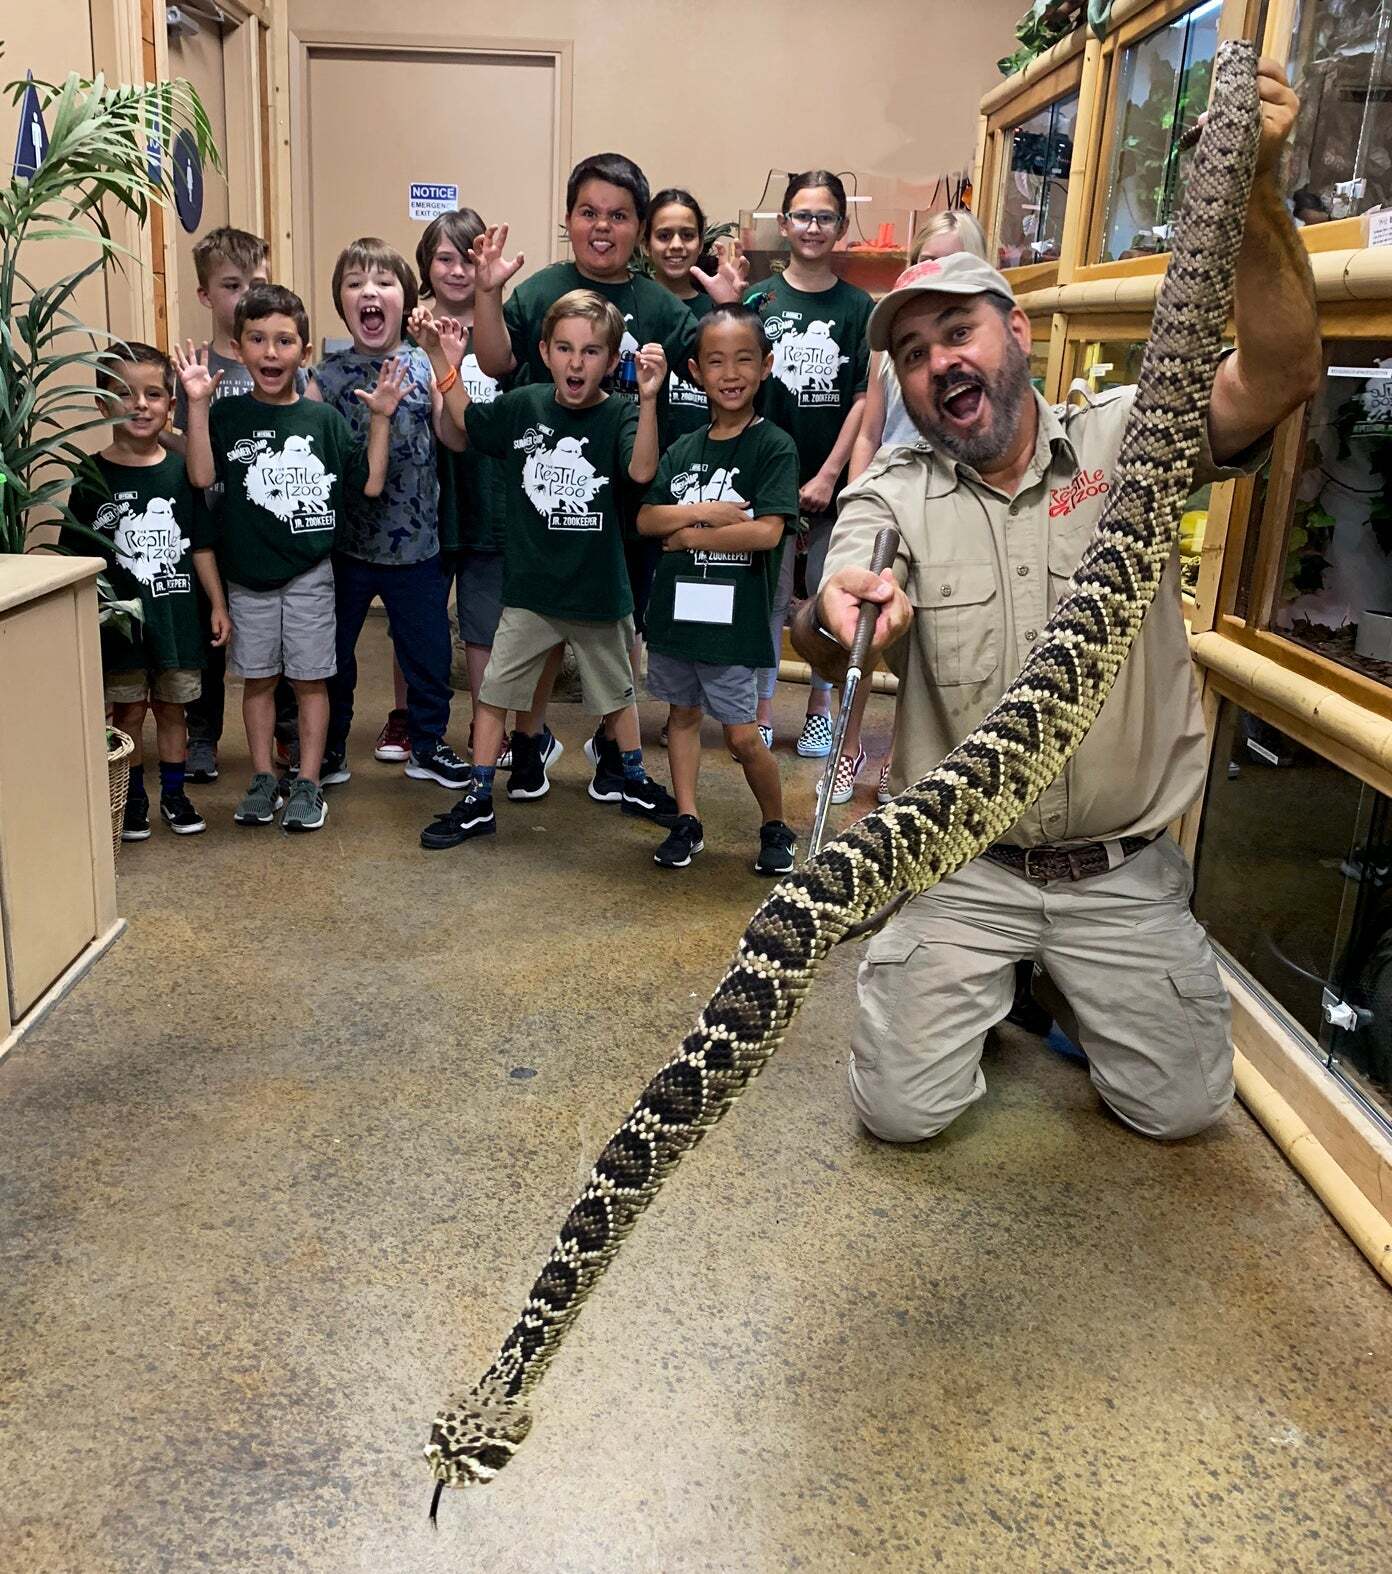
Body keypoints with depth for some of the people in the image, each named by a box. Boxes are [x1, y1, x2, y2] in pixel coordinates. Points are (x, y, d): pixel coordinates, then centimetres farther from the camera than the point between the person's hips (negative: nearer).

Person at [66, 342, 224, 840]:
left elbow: (201, 546, 5)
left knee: (170, 706, 14)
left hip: (176, 613, 2)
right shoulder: (93, 479, -7)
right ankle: (133, 797, 23)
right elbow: (78, 559, -4)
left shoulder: (181, 472, -1)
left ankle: (174, 793, 28)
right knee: (128, 711, 9)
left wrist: (217, 605, 3)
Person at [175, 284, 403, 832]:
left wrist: (381, 418, -7)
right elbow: (202, 475, -15)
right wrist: (197, 404, -19)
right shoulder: (227, 415, -2)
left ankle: (308, 783, 16)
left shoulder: (323, 418, 0)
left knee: (309, 679, 7)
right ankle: (263, 780, 23)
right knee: (258, 680, 11)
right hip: (247, 576, 0)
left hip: (309, 575, 0)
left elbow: (371, 482, 0)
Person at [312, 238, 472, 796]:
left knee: (427, 649, 12)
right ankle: (329, 747, 30)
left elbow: (457, 438, -12)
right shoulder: (328, 374, -4)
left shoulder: (425, 365, -3)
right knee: (332, 650, 12)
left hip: (417, 541, 0)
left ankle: (428, 744, 31)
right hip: (345, 541, 0)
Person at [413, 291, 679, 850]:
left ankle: (631, 781, 39)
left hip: (598, 589, -2)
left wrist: (648, 399, -41)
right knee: (495, 691, 4)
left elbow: (642, 470, -30)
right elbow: (466, 425, 14)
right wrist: (444, 363, 3)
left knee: (616, 691, 18)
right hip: (529, 588, 2)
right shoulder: (523, 405, -4)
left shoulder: (619, 415, -12)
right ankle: (478, 802, 16)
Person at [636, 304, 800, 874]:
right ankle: (687, 822, 28)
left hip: (735, 614, -5)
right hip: (676, 608, 5)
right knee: (682, 715, 14)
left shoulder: (774, 446, -8)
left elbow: (767, 531, -18)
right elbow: (646, 518, 0)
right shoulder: (683, 450, 7)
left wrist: (688, 532, -9)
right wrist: (709, 511, -14)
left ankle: (775, 828, 20)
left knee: (742, 735, -1)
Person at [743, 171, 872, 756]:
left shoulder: (858, 306, 3)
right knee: (769, 594, 4)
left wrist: (829, 474, -8)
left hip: (833, 481, 1)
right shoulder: (759, 300, 3)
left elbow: (864, 398, -1)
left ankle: (819, 709, 23)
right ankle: (761, 712, 14)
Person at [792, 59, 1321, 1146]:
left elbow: (1282, 377, -21)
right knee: (901, 1109, -4)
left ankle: (1069, 980, 34)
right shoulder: (893, 496, -4)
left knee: (1180, 1106, 5)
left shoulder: (1125, 437, -4)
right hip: (961, 865, 0)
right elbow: (823, 646, -20)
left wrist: (1258, 186, -36)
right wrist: (833, 614, -46)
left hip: (1123, 869, 1)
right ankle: (991, 975, 27)